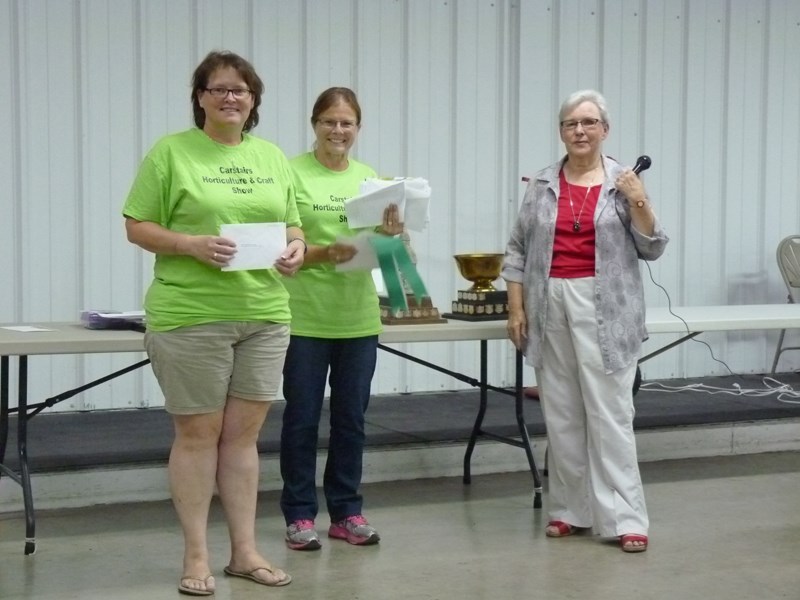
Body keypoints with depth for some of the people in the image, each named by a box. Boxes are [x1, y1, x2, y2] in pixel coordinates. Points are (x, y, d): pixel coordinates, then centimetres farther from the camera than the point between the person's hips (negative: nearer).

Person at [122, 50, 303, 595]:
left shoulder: (273, 157, 13)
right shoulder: (170, 152, -2)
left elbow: (291, 225, 18)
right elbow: (138, 227, -4)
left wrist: (296, 248, -4)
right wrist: (191, 245, -19)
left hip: (264, 315, 5)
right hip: (191, 316, -4)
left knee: (244, 433, 10)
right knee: (198, 433, 3)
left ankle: (245, 550, 19)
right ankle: (196, 556, 13)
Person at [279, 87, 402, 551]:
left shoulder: (370, 178, 10)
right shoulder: (292, 173, -6)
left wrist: (391, 234, -12)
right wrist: (324, 254, -25)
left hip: (358, 316, 4)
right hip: (305, 316, -4)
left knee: (351, 418, 11)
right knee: (302, 418, 4)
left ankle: (347, 512, 21)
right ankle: (300, 515, 14)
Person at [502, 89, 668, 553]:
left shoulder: (625, 182, 1)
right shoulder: (543, 185, 8)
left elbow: (651, 248, -1)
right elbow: (518, 249, 10)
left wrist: (638, 202, -16)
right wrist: (517, 308, 3)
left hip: (605, 312, -3)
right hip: (551, 307, 3)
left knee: (610, 412, -5)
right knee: (561, 413, 8)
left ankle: (625, 519, -2)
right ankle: (571, 510, 18)